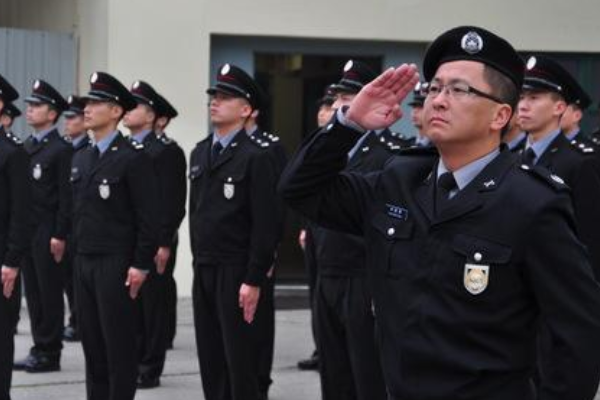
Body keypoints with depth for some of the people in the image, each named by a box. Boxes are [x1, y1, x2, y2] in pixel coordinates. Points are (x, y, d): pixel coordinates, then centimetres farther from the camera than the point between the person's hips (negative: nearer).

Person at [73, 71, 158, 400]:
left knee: (119, 344, -2)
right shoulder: (80, 158, 14)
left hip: (116, 264, -7)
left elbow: (149, 216, -12)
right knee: (91, 340, 10)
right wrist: (77, 253, 13)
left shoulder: (133, 158, -9)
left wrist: (141, 265, -15)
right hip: (83, 262, 7)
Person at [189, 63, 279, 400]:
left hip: (236, 272, -7)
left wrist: (254, 280, -17)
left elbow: (266, 223, -14)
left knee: (240, 360, -3)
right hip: (203, 271, 7)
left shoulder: (256, 156, -10)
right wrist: (199, 260, 14)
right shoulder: (200, 152, 13)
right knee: (210, 358, 10)